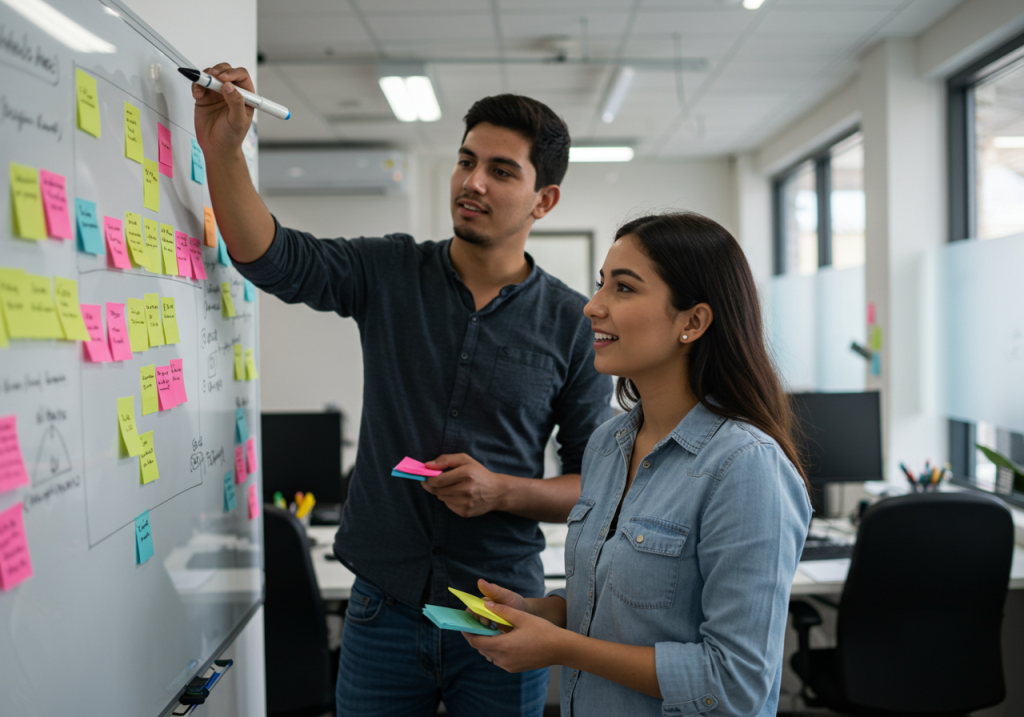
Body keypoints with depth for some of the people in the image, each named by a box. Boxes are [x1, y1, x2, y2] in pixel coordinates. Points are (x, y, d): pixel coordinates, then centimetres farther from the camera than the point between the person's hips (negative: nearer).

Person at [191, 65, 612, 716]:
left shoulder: (574, 323, -3)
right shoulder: (391, 273, 1)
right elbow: (270, 256, -10)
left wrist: (503, 492, -16)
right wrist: (223, 149, -24)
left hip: (501, 616, -1)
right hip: (384, 606, 1)